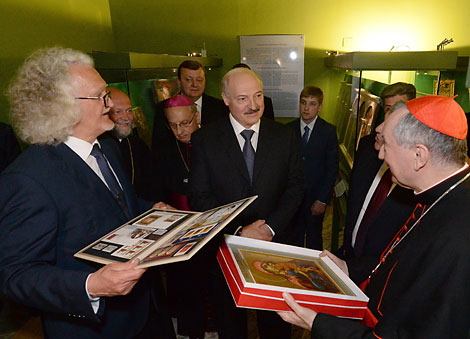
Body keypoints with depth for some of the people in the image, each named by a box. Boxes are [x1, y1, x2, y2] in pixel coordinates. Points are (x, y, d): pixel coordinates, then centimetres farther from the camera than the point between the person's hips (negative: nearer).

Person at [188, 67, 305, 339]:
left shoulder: (285, 136, -2)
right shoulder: (205, 139, -9)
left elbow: (296, 186, -2)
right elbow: (200, 196, -11)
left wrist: (271, 226, -14)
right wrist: (238, 230, -19)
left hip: (274, 239, 2)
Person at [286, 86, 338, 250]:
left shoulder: (329, 131, -5)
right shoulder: (289, 129, 0)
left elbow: (332, 168, -6)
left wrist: (322, 199, -10)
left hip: (316, 197, -1)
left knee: (314, 238, 13)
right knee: (294, 236, 12)